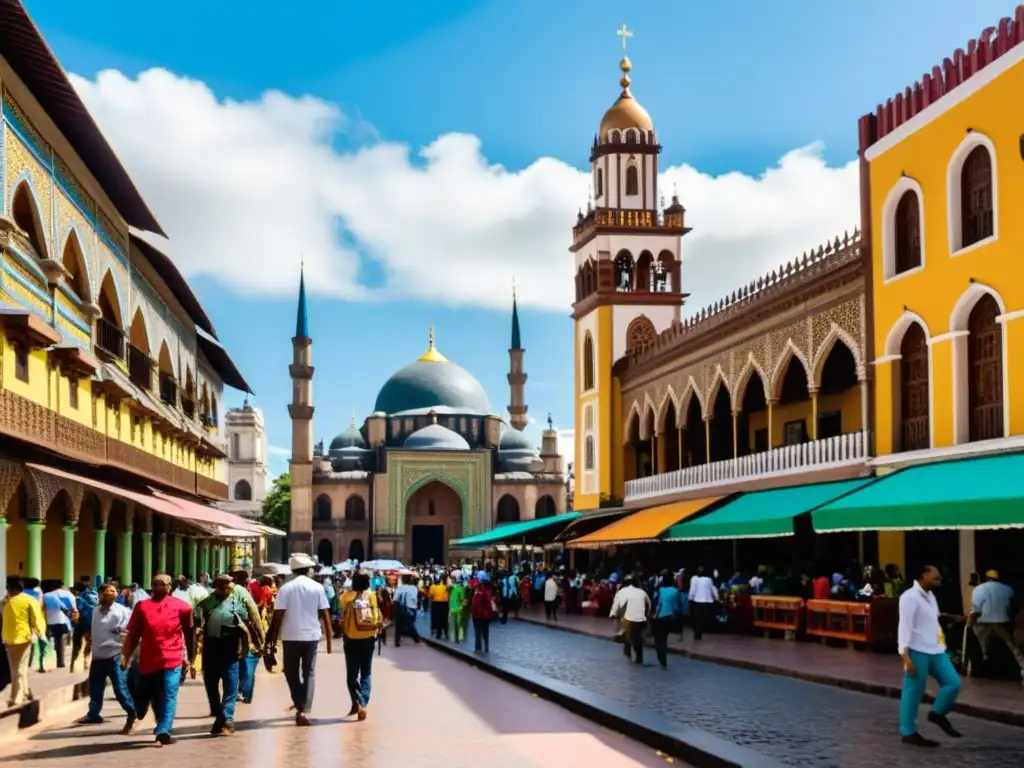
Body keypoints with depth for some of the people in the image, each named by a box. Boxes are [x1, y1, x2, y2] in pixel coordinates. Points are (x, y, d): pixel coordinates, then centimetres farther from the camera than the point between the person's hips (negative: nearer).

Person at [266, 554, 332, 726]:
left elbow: (279, 615, -7)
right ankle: (305, 710, 0)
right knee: (309, 674, 9)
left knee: (291, 672, 14)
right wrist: (329, 638, 5)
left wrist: (273, 638, 1)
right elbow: (325, 614, -1)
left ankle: (299, 706, 4)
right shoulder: (317, 587, 0)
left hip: (291, 636, -1)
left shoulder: (286, 588, -3)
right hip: (311, 636, 1)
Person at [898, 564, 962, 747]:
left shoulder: (930, 596, 15)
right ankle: (909, 732, 8)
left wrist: (941, 646, 21)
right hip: (917, 652, -9)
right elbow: (905, 627, -17)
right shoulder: (910, 597, -13)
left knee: (953, 683, 3)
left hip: (935, 651, 9)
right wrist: (906, 656, -21)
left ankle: (938, 714, 24)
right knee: (913, 693, -2)